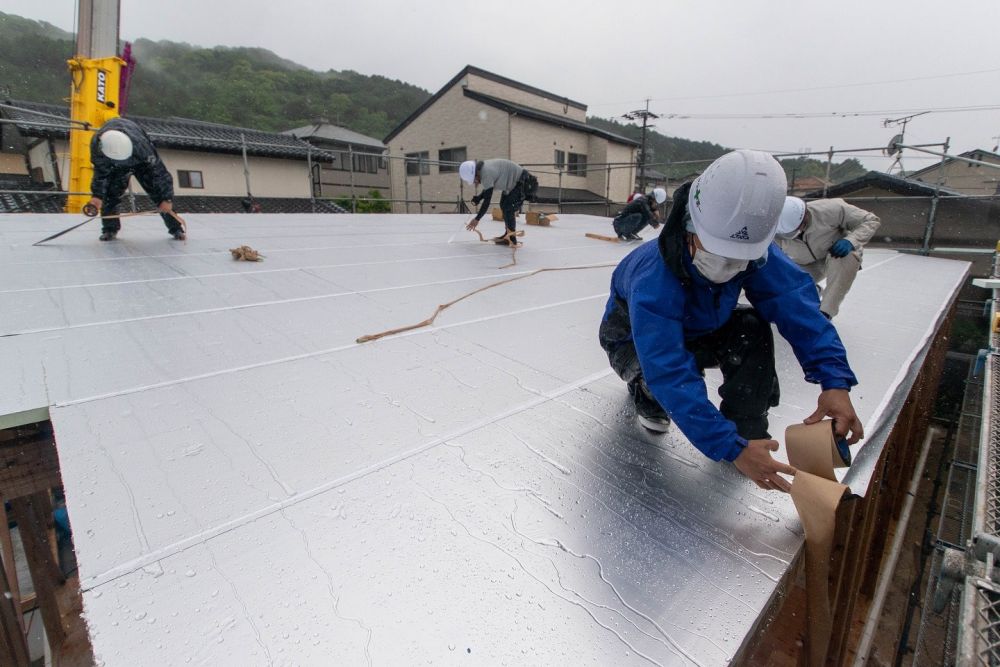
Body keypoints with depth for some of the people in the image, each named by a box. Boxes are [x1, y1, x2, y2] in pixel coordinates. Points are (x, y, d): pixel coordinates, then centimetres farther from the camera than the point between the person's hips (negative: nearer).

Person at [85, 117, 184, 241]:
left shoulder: (140, 144, -46)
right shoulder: (96, 144, -36)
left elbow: (159, 171, -38)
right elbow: (100, 172, -21)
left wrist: (166, 199, -38)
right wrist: (97, 195, -30)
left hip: (143, 161, -2)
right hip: (114, 165, 3)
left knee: (159, 192, -15)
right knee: (109, 193, -11)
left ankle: (175, 228, -7)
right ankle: (109, 229, 4)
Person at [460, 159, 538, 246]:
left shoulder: (486, 174, -30)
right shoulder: (482, 169, -1)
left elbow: (487, 200, -26)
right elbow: (487, 189, 14)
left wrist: (477, 219, -20)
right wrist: (478, 198, -4)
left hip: (523, 182, -10)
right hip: (513, 182, 10)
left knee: (508, 209, -13)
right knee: (503, 205, 15)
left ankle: (511, 239, -3)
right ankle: (508, 234, 25)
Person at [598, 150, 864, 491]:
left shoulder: (753, 251, -25)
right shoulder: (653, 282, -42)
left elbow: (796, 304, -25)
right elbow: (671, 375, -45)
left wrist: (834, 380, -37)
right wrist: (731, 448, -45)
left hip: (696, 331, 5)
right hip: (634, 341, -5)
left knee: (753, 329, -21)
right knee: (666, 379, -35)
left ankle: (747, 428, -4)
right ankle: (645, 393, 2)